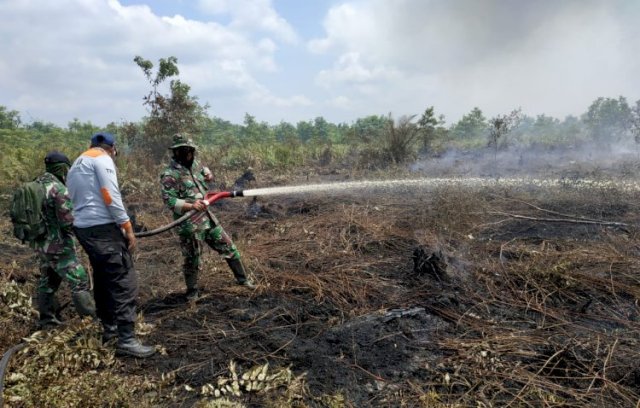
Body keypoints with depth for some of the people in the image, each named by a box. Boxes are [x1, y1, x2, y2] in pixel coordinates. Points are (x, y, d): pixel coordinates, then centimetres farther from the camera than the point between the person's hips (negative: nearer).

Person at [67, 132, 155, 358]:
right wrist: (127, 227, -13)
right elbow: (110, 196, -15)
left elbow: (75, 199, 19)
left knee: (103, 279, 18)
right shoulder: (102, 159, -4)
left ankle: (109, 329, 26)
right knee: (124, 281, -10)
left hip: (82, 228, 10)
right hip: (103, 228, -10)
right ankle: (126, 339, -13)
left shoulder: (75, 165, 23)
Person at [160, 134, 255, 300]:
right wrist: (191, 205, -34)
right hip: (190, 225, -7)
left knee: (229, 247, 11)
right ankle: (192, 292, 27)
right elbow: (169, 201, -22)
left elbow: (204, 170, 32)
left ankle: (242, 279, 26)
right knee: (192, 260, 6)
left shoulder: (194, 164, 9)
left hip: (207, 218, 8)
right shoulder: (169, 175, -15)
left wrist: (208, 174, 10)